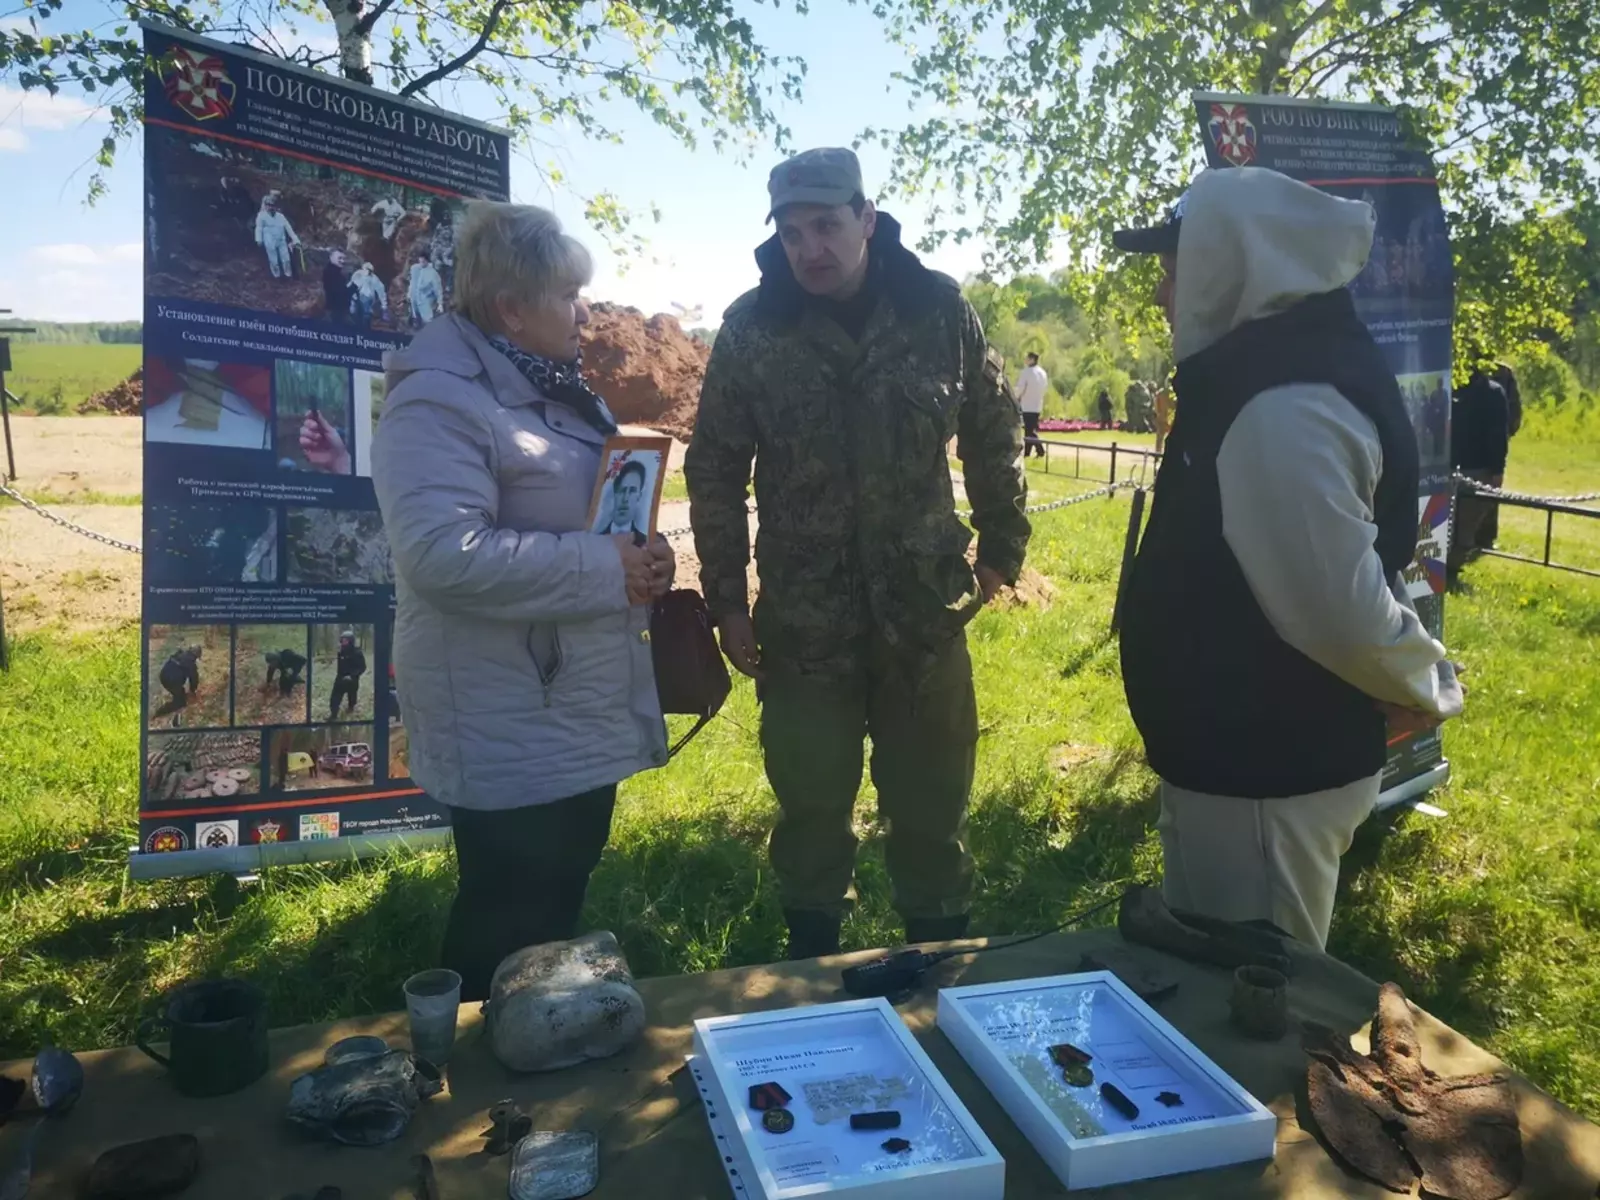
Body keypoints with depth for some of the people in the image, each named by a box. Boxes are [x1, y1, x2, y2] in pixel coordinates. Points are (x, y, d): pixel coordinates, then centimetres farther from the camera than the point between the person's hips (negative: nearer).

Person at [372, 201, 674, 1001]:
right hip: (510, 728, -9)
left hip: (580, 712, 10)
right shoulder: (439, 400, -18)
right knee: (511, 920, 4)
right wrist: (604, 569, -25)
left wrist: (640, 562, 3)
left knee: (561, 898, 22)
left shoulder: (553, 386, 13)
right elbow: (444, 553, -30)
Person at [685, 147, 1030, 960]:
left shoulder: (938, 308, -4)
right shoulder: (751, 327, -6)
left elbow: (994, 433, 7)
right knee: (811, 813, 13)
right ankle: (812, 973, 35)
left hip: (925, 608, 1)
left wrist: (1002, 546, 8)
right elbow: (715, 471, -1)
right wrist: (727, 598, -2)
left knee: (932, 808, 14)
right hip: (801, 618, 0)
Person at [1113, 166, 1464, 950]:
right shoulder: (1263, 375, 8)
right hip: (1248, 756, 10)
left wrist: (1429, 691, -11)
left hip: (1268, 774, -10)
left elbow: (1344, 605, -28)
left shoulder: (1281, 407, -26)